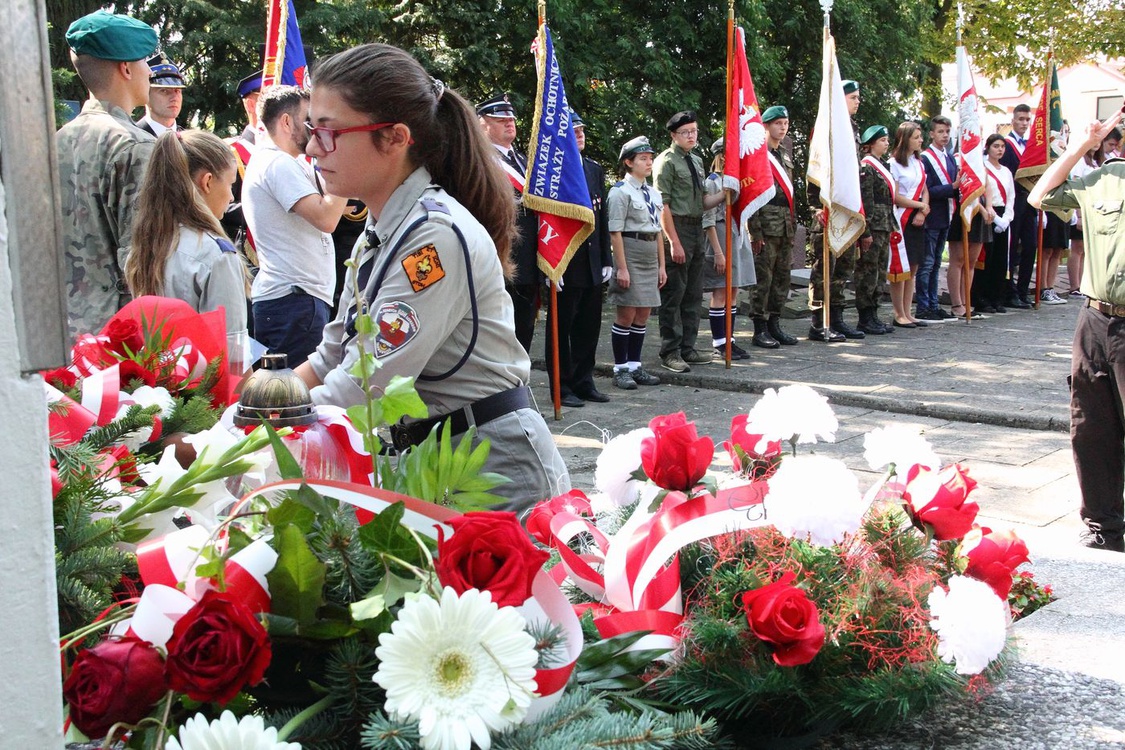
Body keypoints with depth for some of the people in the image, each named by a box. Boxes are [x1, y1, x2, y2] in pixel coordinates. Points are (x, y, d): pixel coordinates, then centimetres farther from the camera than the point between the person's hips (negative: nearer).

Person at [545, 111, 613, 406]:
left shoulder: (595, 169, 14)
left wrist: (606, 259, 12)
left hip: (592, 265, 7)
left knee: (589, 326, 12)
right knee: (561, 326, 3)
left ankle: (584, 382, 22)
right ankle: (562, 386, 11)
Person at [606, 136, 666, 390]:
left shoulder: (654, 194, 14)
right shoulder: (620, 192, -9)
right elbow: (615, 233, -13)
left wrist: (662, 265, 13)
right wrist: (622, 267, -16)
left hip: (651, 256, 7)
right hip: (631, 253, -7)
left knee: (643, 315, 10)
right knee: (626, 315, -3)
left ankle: (635, 366, 17)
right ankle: (620, 369, 5)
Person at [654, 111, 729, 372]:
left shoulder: (697, 161, 17)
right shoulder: (667, 161, -8)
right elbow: (663, 204, -13)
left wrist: (725, 194, -2)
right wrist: (674, 242, -18)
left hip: (697, 230, 8)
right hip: (677, 229, -8)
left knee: (693, 294, 12)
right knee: (673, 294, -4)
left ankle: (687, 348, 20)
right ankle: (670, 352, 2)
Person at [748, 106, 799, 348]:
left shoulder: (785, 156, 18)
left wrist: (793, 224, 16)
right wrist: (756, 232, -16)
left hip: (786, 228, 8)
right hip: (767, 228, -8)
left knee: (782, 277, 10)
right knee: (763, 278, -4)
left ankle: (774, 325, 19)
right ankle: (760, 330, 1)